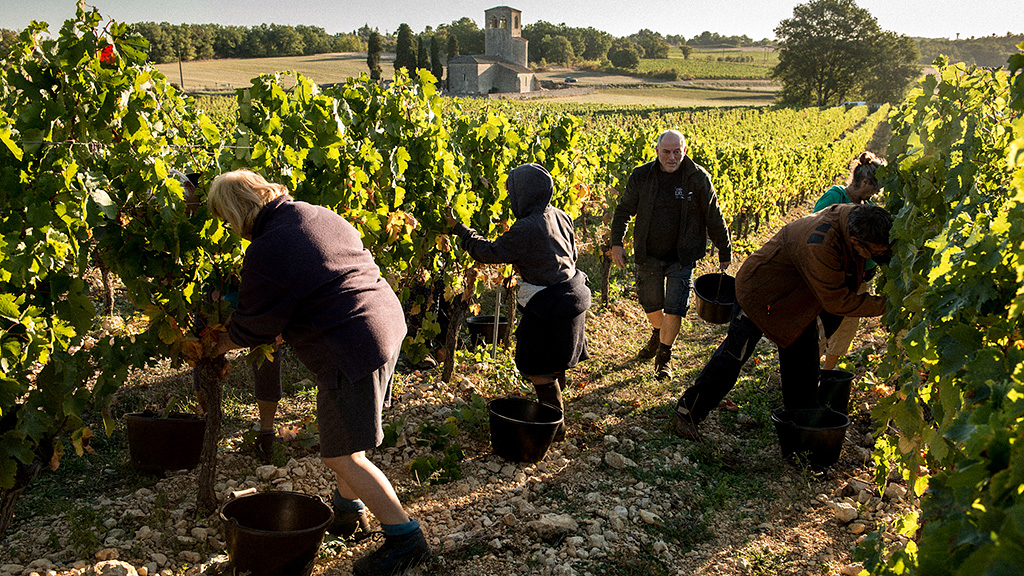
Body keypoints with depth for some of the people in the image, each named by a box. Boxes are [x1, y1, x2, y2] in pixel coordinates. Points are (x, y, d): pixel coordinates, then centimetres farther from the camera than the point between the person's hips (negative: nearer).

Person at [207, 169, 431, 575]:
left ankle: (405, 537, 3)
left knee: (342, 456, 0)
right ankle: (349, 510, 39)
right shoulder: (317, 215, 9)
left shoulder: (267, 252, -16)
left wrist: (219, 345, 17)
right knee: (335, 425, 26)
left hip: (351, 350, -10)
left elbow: (252, 329, -3)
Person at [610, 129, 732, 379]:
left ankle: (663, 357, 13)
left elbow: (714, 218, -1)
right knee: (651, 304, 16)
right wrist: (616, 243, -4)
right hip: (648, 254, 2)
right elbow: (623, 211, 6)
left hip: (682, 256, -2)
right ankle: (658, 334, 49)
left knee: (675, 308, -6)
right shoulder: (641, 176, -5)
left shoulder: (698, 178, -9)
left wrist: (725, 252, 3)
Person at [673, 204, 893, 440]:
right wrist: (884, 306, -28)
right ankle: (688, 412, 9)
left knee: (804, 360, 13)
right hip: (760, 294, -8)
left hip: (797, 301, 8)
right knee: (732, 356, -4)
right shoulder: (819, 243, -41)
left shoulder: (857, 216, -16)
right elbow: (836, 301, -32)